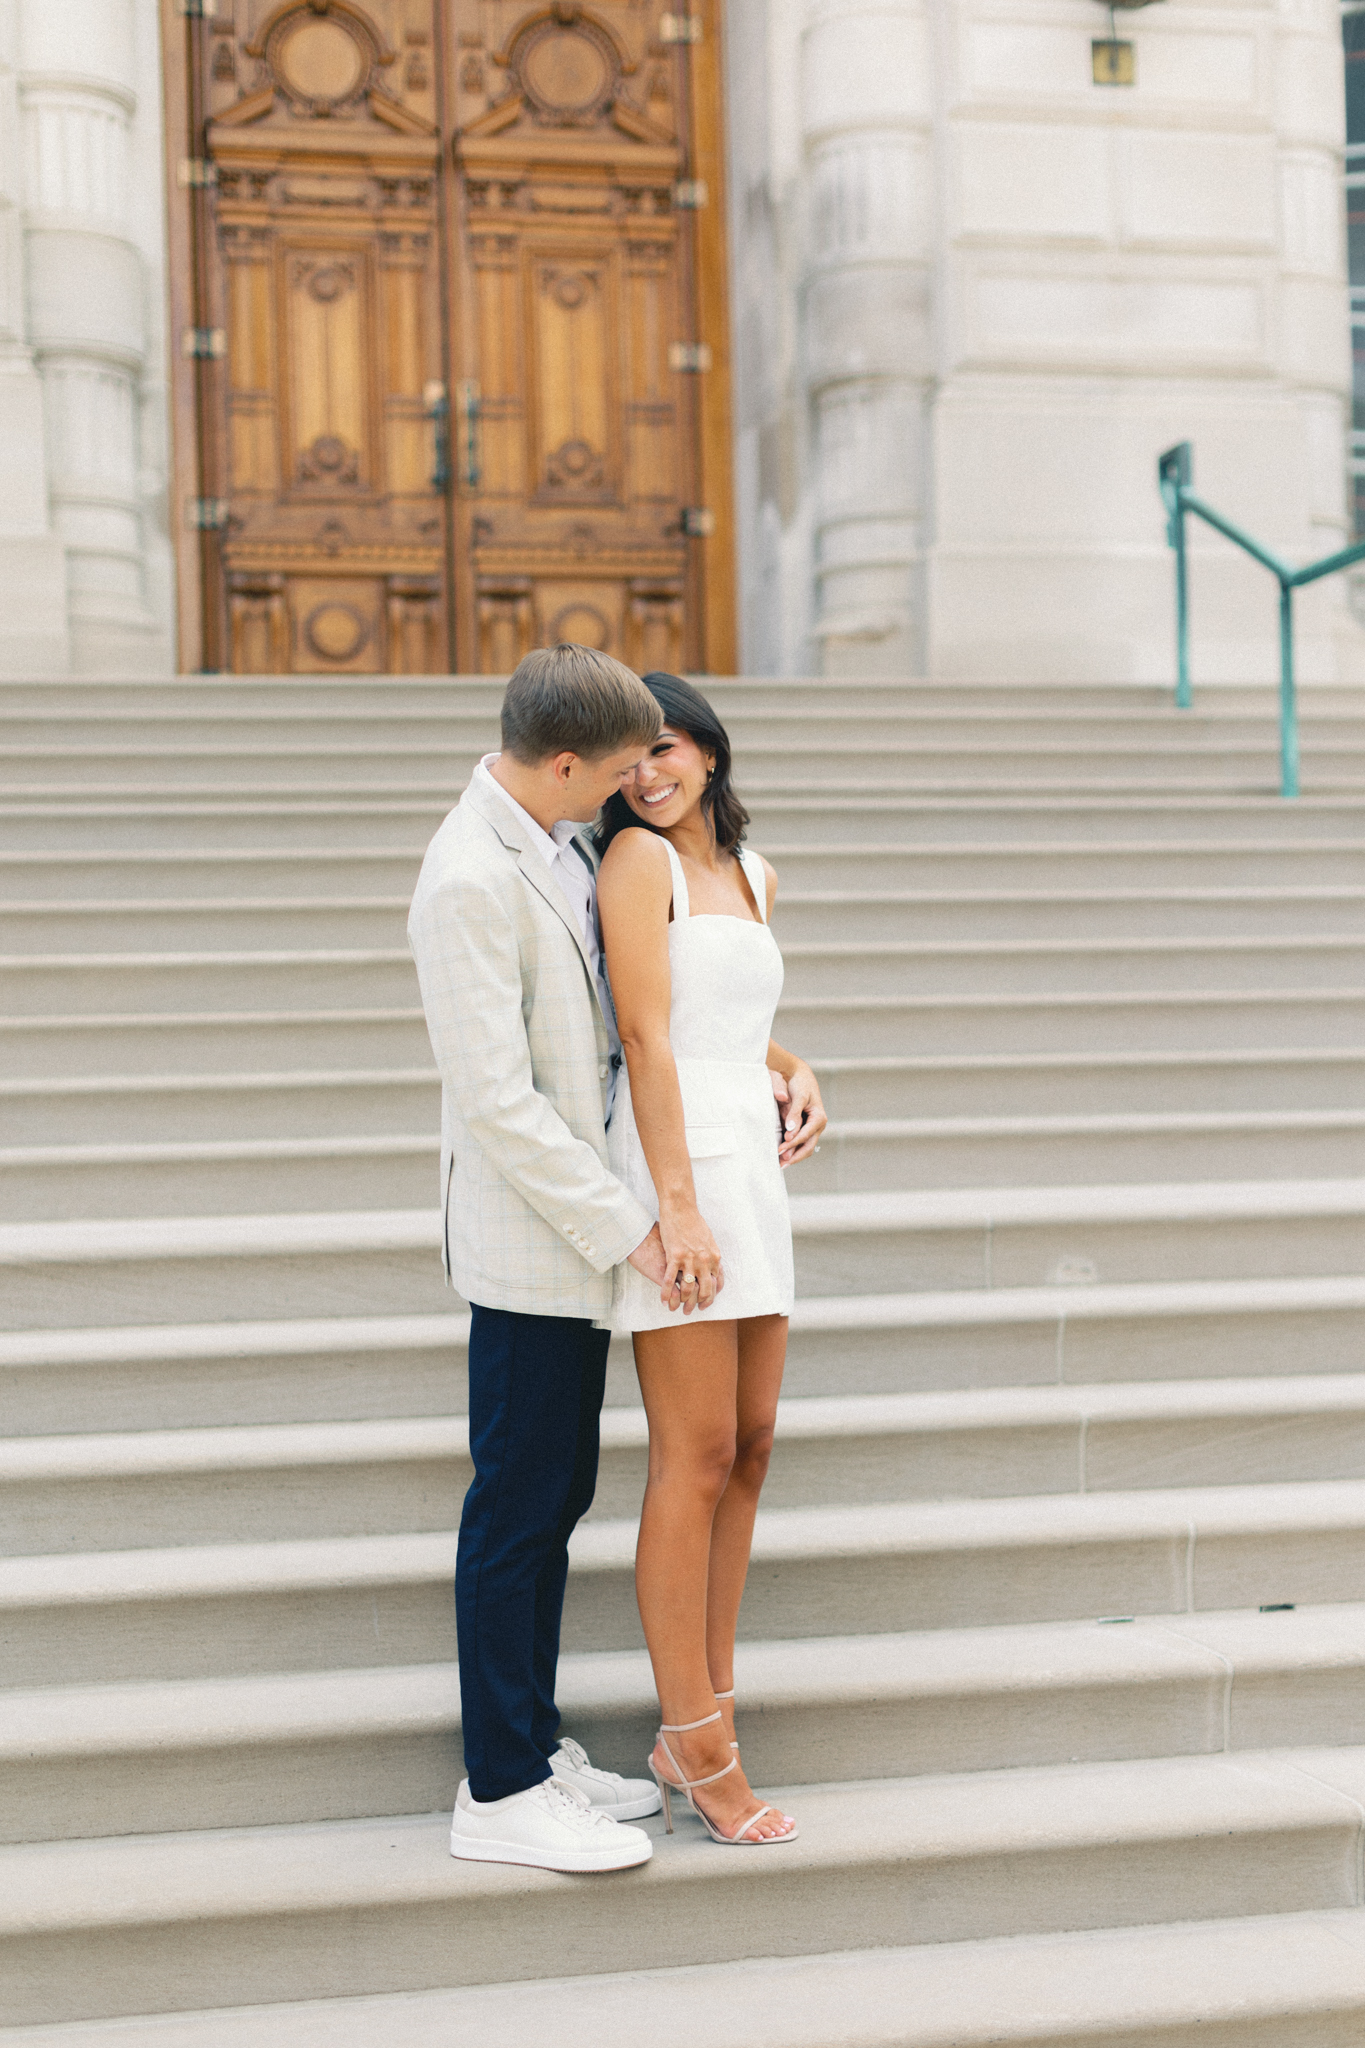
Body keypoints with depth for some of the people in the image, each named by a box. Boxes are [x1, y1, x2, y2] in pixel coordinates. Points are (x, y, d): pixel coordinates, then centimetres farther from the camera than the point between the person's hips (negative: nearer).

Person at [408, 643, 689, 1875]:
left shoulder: (563, 839, 7)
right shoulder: (470, 883, -22)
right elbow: (497, 1101, -23)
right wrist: (625, 1225, -18)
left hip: (579, 1226, 9)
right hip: (530, 1237, -9)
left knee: (556, 1498, 15)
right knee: (517, 1508, 0)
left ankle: (537, 1748, 27)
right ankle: (501, 1793, 10)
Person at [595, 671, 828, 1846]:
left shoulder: (752, 875, 18)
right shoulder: (637, 857, -5)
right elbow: (646, 1033, -12)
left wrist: (797, 1073, 8)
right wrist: (677, 1207, -18)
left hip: (749, 1171, 8)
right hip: (674, 1168, -8)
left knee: (751, 1448, 9)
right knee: (697, 1459, -6)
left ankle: (701, 1724, 18)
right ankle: (696, 1745, 2)